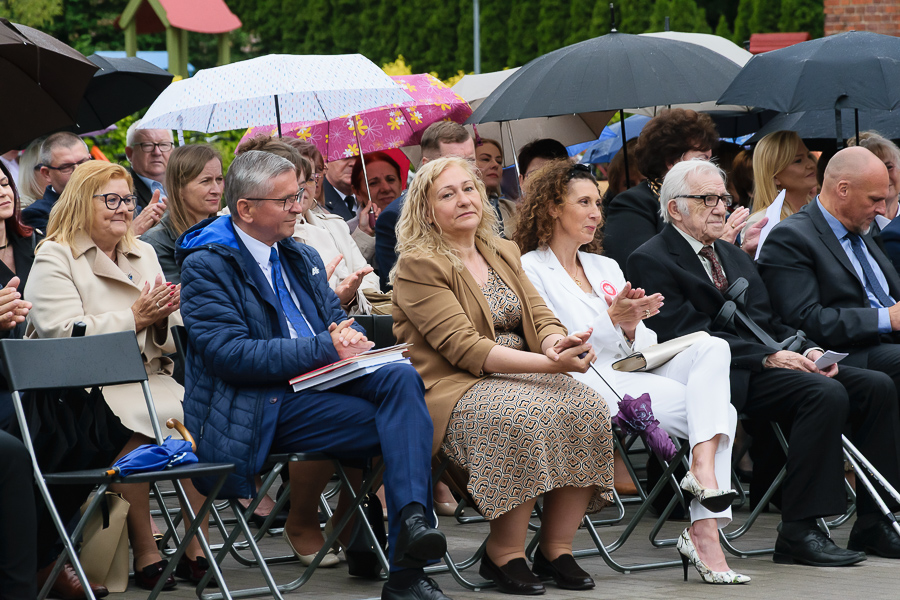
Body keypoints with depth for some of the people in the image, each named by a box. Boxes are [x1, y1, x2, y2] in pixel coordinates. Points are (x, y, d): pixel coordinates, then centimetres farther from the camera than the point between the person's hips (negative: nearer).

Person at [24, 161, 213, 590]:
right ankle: (145, 554, -26)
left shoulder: (143, 255, 22)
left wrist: (164, 318, -5)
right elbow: (61, 333, -12)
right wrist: (134, 318, -13)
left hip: (145, 377, 5)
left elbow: (170, 341, 20)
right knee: (131, 428, -35)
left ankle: (196, 549, -18)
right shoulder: (54, 258, 2)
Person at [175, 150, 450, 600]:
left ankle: (412, 516, -36)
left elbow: (338, 323, 23)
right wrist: (326, 348, -18)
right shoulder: (207, 267, -4)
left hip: (323, 380, 7)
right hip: (263, 408, -7)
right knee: (397, 423, -26)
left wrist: (347, 338, -5)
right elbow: (232, 355, -15)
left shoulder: (302, 258, 22)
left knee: (401, 377, -25)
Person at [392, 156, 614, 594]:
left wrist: (558, 343, -16)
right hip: (452, 390, -6)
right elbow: (466, 349, -16)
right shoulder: (418, 266, -7)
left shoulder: (504, 254, 18)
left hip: (520, 377, 7)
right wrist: (548, 363, -25)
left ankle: (556, 549, -13)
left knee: (587, 406, -23)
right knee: (526, 415, -36)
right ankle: (504, 554, -20)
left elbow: (541, 319, 11)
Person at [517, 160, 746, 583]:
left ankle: (704, 467, -38)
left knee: (712, 348, -24)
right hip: (585, 382, -7)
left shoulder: (605, 267, 27)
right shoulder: (530, 270, 4)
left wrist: (633, 327, -4)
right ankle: (704, 530, -29)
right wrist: (611, 320, -17)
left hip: (632, 370, 7)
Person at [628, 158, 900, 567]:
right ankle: (798, 532, -28)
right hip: (727, 378, -8)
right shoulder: (651, 261, -2)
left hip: (771, 362, 8)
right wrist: (767, 357, -20)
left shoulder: (733, 256, 26)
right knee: (826, 394, -30)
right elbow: (688, 335, -13)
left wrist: (808, 351, 0)